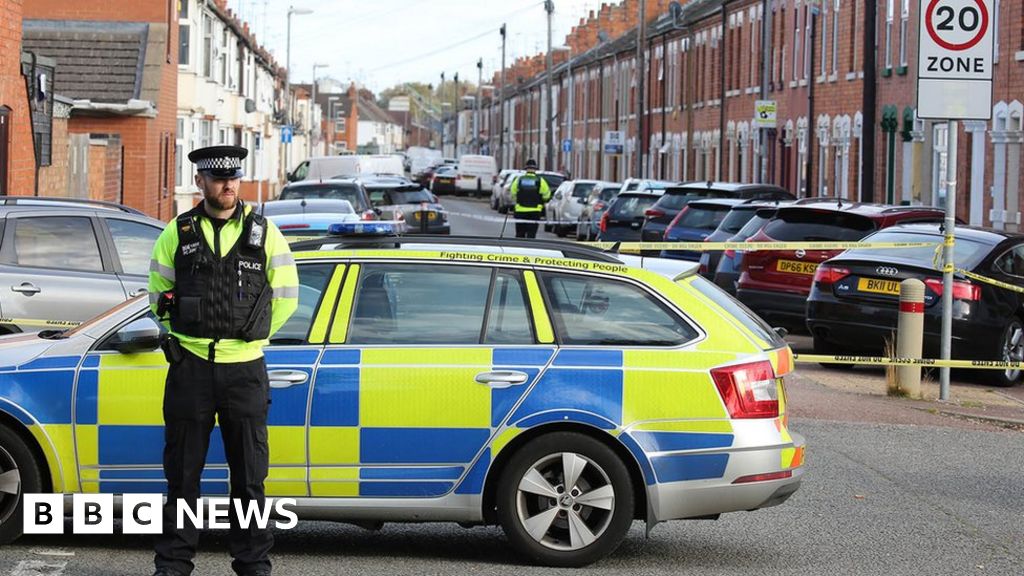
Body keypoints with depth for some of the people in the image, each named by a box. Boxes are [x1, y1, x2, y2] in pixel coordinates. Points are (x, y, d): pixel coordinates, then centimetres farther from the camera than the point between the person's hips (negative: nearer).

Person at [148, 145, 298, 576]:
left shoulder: (264, 233, 3)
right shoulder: (177, 234, 4)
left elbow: (285, 298, 11)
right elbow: (158, 293, 14)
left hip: (245, 369, 0)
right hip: (190, 367, 0)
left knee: (249, 475, 4)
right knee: (182, 472, 5)